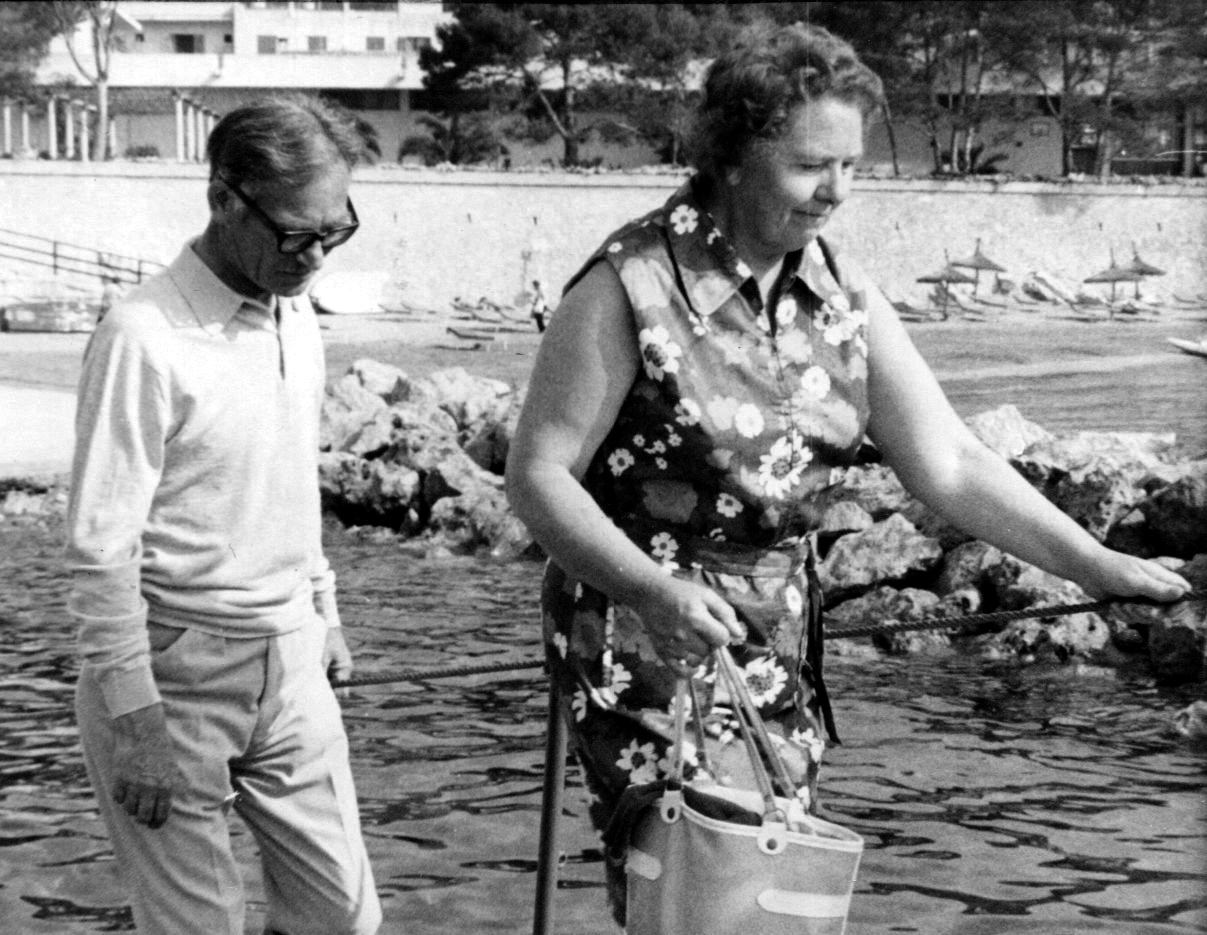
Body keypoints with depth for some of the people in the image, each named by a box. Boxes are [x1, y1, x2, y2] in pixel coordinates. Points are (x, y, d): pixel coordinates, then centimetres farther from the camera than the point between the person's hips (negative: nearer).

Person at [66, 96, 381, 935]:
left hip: (293, 667, 7)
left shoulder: (297, 314, 6)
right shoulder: (146, 338, -18)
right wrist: (135, 723, -18)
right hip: (176, 675, -7)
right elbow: (101, 550, -18)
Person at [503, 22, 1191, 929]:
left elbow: (948, 462, 0)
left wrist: (1096, 564, -10)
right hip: (644, 641, -6)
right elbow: (537, 475, -14)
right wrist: (652, 588, -28)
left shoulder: (843, 294, 1)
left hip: (782, 647, 6)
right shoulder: (631, 285, -16)